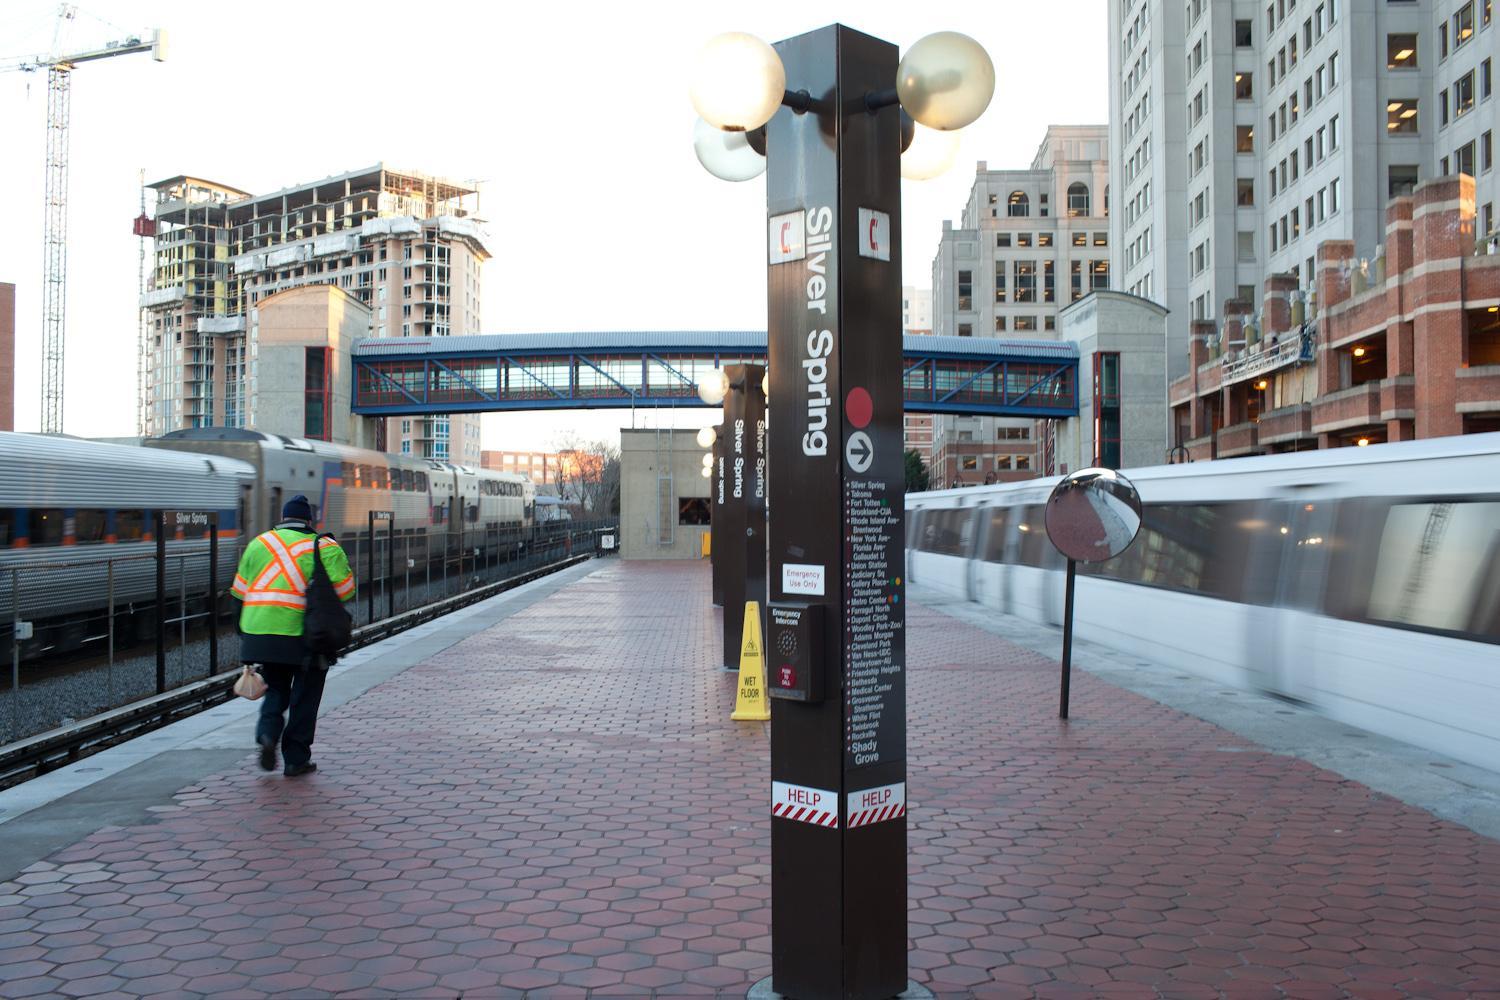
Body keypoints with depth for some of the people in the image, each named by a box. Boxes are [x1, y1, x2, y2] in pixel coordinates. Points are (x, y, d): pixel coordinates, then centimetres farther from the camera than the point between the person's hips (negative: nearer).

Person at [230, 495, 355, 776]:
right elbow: (345, 589, -8)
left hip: (260, 632, 3)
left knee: (275, 689, 21)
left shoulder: (259, 543, 9)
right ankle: (296, 759, 12)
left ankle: (268, 734, -4)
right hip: (303, 634, -3)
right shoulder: (325, 547, -2)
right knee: (304, 697, 10)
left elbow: (241, 590, 9)